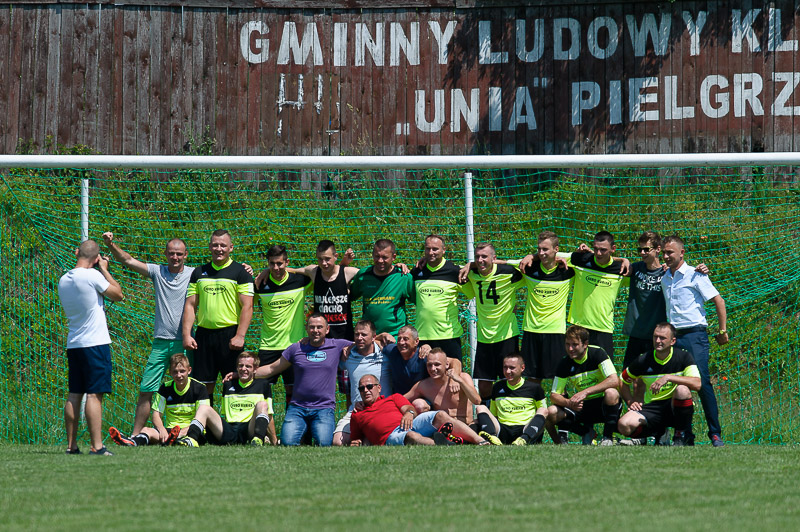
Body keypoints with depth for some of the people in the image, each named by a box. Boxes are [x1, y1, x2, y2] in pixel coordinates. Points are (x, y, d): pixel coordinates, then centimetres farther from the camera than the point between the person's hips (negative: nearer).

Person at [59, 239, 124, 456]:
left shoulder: (63, 280, 8)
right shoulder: (92, 276, -13)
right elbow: (118, 294, -3)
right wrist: (104, 270, 6)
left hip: (73, 345, 7)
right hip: (95, 343, -7)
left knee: (74, 395, 9)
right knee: (94, 395, -8)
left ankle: (71, 445, 9)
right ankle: (96, 446, -11)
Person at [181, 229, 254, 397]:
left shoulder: (240, 272, 1)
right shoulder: (199, 273, 13)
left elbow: (247, 306, -6)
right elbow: (190, 305, 13)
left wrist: (239, 336, -15)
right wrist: (186, 335, 2)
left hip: (230, 334, -4)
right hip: (204, 333, 4)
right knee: (203, 385, 4)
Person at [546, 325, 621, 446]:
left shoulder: (597, 353, -13)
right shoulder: (564, 364, -4)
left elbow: (614, 381, -26)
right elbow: (554, 395, -4)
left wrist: (585, 392, -34)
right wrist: (569, 403, -29)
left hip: (602, 405, -3)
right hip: (581, 407, 3)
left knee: (611, 393, -38)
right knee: (551, 413, -22)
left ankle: (608, 437, -18)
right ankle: (586, 431, 2)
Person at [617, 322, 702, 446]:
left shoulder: (683, 356, -5)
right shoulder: (643, 361, 1)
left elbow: (697, 384, -21)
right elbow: (622, 381, 17)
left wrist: (668, 377, -28)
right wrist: (630, 402, 0)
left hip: (675, 407, -2)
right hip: (651, 407, 2)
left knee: (682, 389, -36)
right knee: (624, 425, -27)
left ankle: (683, 436, -15)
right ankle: (658, 435, 2)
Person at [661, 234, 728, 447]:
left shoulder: (695, 275, -4)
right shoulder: (664, 278, 14)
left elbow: (718, 301, -2)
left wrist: (722, 331, -2)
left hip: (695, 334, -6)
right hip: (673, 335, 6)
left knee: (702, 381, -16)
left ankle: (715, 433, -14)